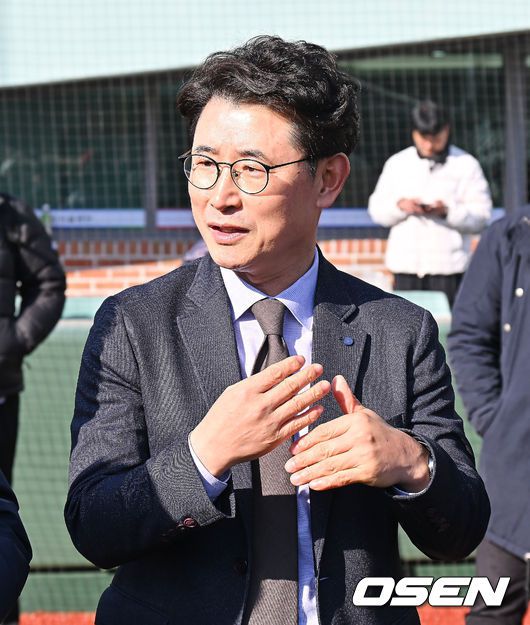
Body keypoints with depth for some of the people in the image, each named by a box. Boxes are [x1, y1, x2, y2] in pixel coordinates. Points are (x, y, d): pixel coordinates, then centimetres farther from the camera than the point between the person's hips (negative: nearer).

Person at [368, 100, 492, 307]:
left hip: (448, 267, -3)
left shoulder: (466, 165, 4)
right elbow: (376, 208, 12)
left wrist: (448, 212, -19)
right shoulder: (397, 164, 14)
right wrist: (400, 206, -9)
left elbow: (481, 216, -2)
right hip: (405, 265, 3)